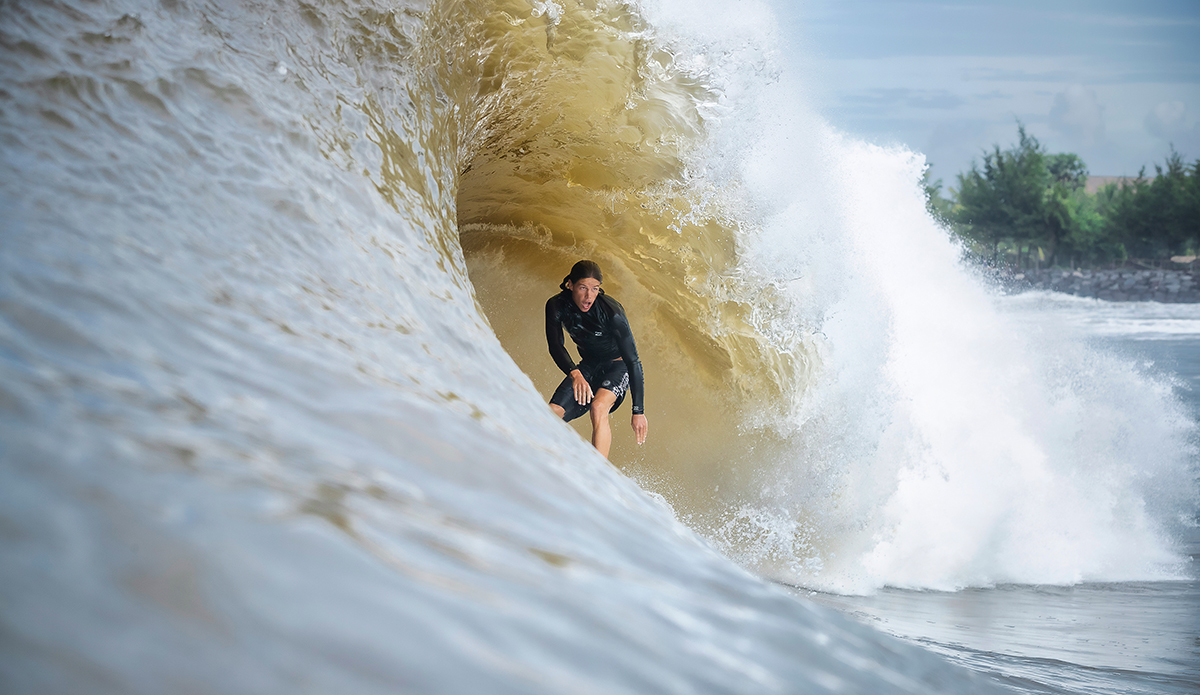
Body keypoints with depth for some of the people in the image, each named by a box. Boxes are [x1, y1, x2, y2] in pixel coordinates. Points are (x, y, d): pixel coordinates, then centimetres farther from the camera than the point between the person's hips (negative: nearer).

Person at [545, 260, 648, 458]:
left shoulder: (611, 312, -29)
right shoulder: (557, 306, -17)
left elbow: (633, 361, -26)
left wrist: (638, 411, -28)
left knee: (598, 407, -34)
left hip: (618, 366, -5)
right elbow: (555, 346, -19)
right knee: (553, 414, -14)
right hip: (588, 366, 5)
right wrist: (574, 373, -41)